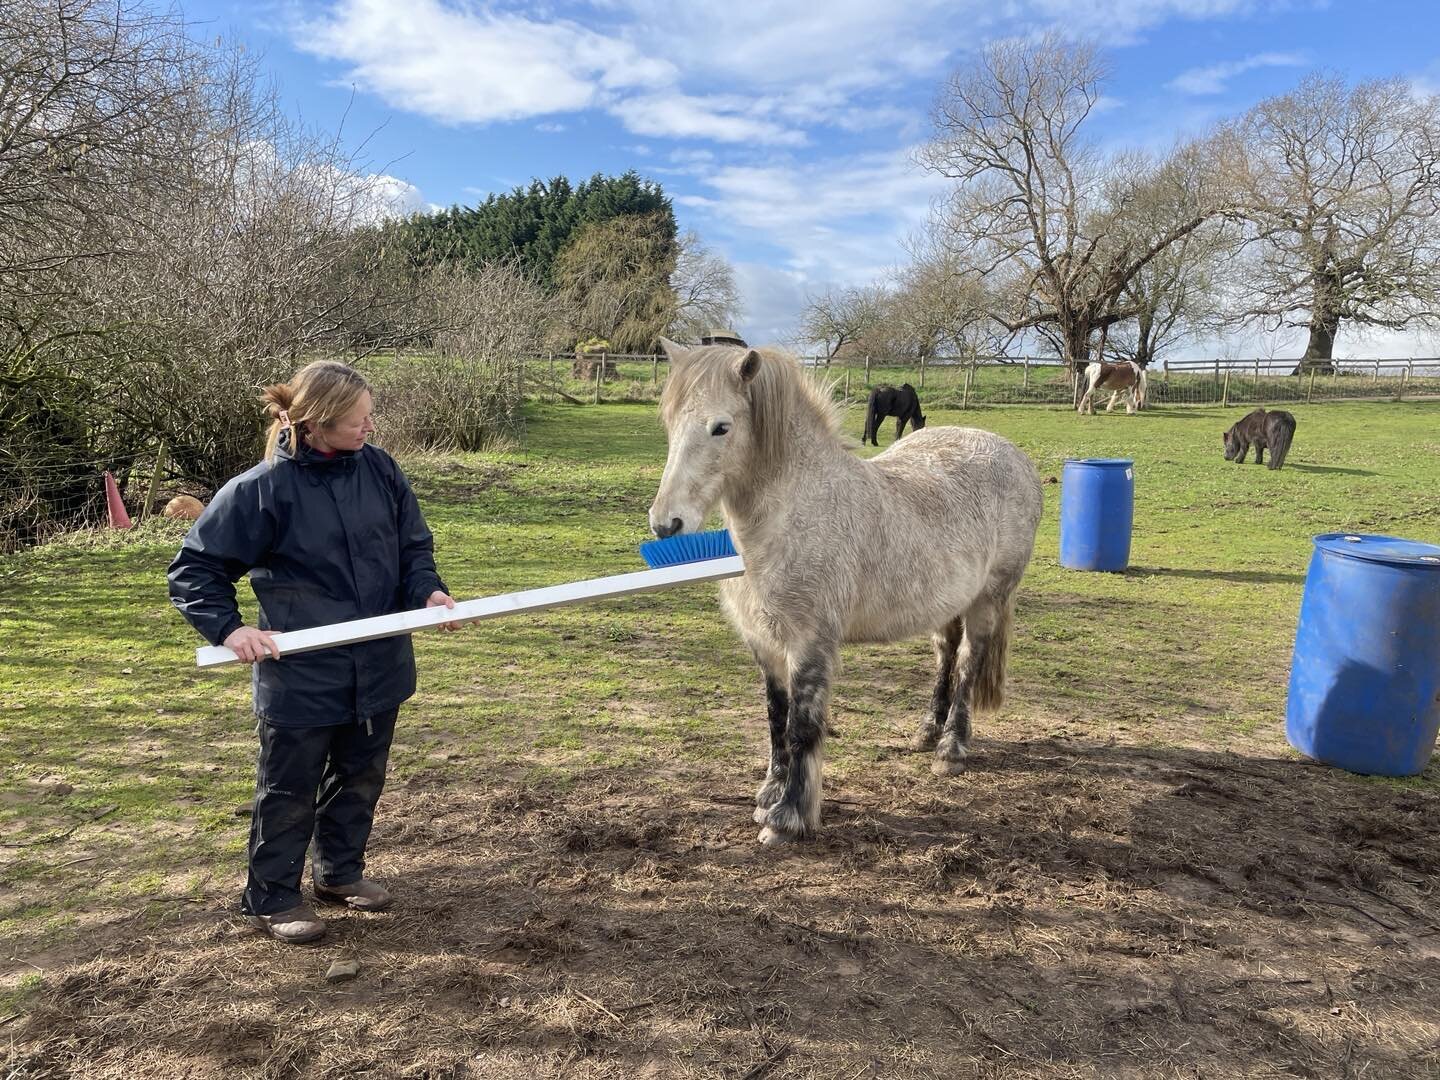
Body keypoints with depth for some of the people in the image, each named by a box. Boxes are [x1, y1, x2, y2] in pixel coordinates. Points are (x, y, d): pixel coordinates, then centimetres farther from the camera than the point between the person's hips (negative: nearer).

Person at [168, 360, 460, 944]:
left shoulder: (379, 468, -4)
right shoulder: (263, 488, -16)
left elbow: (413, 545, 5)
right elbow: (194, 567, -7)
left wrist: (427, 591, -13)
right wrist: (228, 627, -19)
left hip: (378, 666, 5)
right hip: (301, 674, -5)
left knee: (360, 776, 20)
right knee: (290, 790, 11)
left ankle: (340, 871, 42)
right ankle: (271, 897, 32)